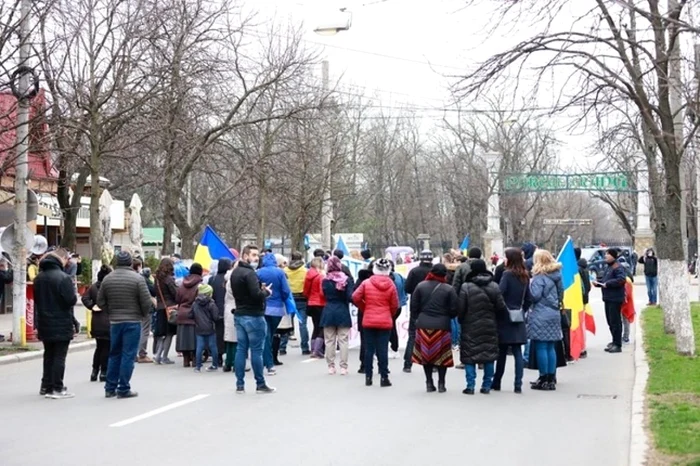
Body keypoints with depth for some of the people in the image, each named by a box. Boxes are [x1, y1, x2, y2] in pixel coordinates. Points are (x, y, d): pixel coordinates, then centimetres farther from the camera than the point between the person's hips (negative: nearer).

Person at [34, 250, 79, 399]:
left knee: (48, 355, 15)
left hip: (45, 324, 7)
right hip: (61, 325, -7)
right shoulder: (63, 277, -18)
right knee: (59, 357, -2)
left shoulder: (39, 277, 6)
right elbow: (71, 300, -20)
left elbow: (36, 299, 13)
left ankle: (46, 386, 19)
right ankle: (57, 388, -1)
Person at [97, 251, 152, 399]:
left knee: (114, 355, 15)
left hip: (114, 322, 5)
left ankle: (110, 388, 17)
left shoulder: (107, 279, 2)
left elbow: (100, 302, 5)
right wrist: (143, 314, 7)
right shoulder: (137, 278, -11)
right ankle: (123, 389, 2)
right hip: (133, 322, -4)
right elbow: (147, 302, -12)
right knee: (128, 356, 0)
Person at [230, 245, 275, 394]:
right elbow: (257, 295, -25)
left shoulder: (235, 273, 12)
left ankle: (240, 385, 10)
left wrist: (261, 290, 9)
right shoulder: (249, 273, -17)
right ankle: (260, 384, 5)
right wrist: (266, 292, -5)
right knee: (256, 351, -1)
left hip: (239, 315, 9)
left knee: (241, 349, 9)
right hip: (253, 316, -9)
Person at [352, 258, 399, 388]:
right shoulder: (391, 285, -4)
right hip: (385, 322, -1)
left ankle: (368, 377, 11)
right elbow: (395, 305, -1)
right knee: (383, 350, 1)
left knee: (369, 349, 8)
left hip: (368, 321, 1)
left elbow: (355, 298, -5)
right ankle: (384, 378, 1)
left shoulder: (366, 283, -4)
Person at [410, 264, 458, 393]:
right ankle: (441, 383, 8)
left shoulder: (420, 286, 1)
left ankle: (429, 383, 10)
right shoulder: (449, 289, -5)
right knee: (442, 355, 8)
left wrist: (416, 320, 15)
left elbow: (414, 307, 2)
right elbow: (454, 311, -4)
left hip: (423, 325, 2)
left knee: (426, 354, 10)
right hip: (442, 326, -2)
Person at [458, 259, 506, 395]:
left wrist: (461, 322, 8)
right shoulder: (494, 286, 0)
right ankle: (486, 385, 10)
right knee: (489, 354, 9)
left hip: (471, 327, -3)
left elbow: (460, 309, -9)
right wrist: (496, 320, 16)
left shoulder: (466, 287, -10)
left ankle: (470, 385, -2)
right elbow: (501, 308, 0)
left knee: (469, 355, 2)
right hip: (489, 327, 3)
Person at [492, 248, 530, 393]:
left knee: (502, 352, 4)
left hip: (505, 318, -5)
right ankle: (518, 384, 0)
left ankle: (496, 383, 13)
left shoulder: (507, 274, -11)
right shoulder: (525, 276, 8)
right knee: (517, 352, 3)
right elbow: (528, 299, 12)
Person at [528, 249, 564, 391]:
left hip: (541, 316, -8)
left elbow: (535, 295, -17)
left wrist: (529, 285, -2)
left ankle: (544, 379, -1)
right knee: (551, 347, 10)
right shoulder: (556, 275, 11)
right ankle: (551, 379, 13)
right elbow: (561, 293, 19)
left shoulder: (540, 277, -12)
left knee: (541, 347, -3)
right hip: (554, 314, 8)